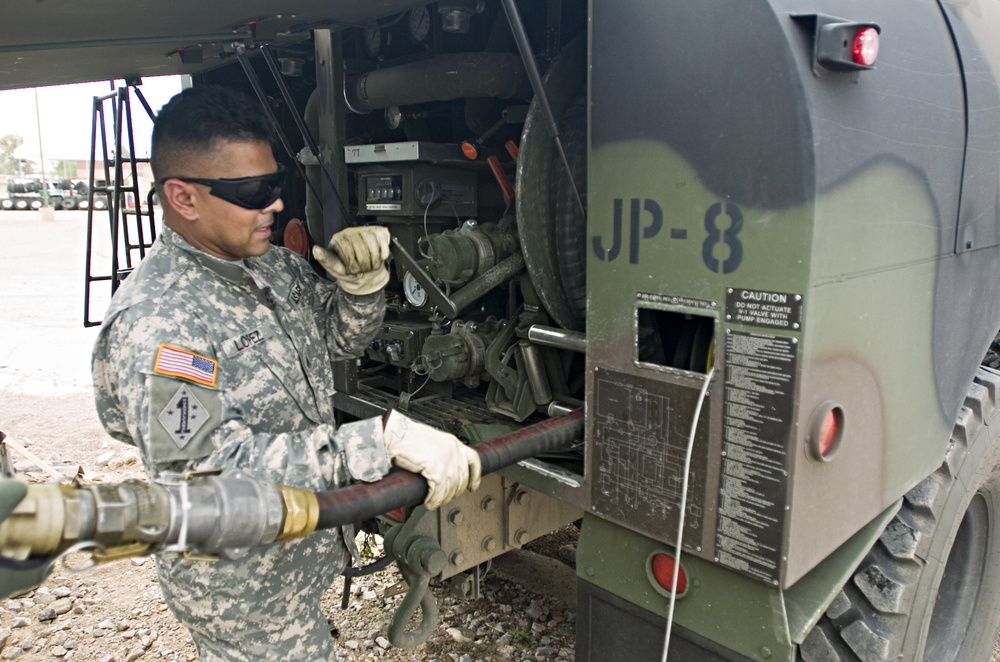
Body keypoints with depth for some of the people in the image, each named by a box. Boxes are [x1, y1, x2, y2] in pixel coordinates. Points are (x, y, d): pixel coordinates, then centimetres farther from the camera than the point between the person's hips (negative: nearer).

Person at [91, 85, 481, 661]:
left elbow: (341, 339, 12)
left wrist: (360, 282, -10)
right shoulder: (153, 325, -28)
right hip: (242, 589, -8)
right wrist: (384, 441, -40)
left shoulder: (273, 265, -1)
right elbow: (213, 467, -35)